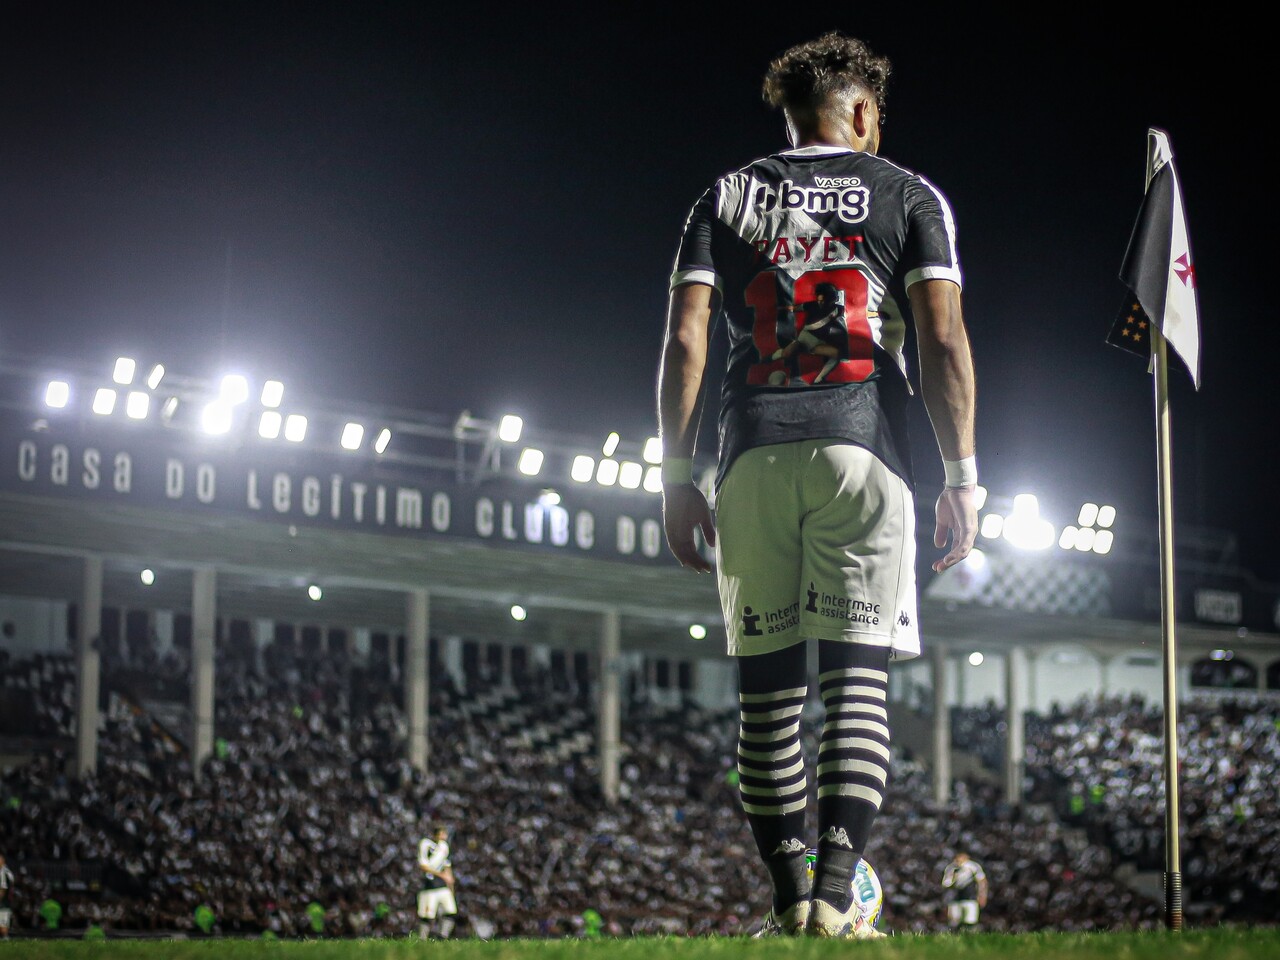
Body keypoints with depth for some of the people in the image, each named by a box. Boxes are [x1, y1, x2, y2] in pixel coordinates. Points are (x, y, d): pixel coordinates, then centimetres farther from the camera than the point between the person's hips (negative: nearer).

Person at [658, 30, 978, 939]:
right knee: (857, 682, -5)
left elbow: (685, 342, 7)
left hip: (754, 456, 2)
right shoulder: (909, 196, 11)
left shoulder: (725, 199, 16)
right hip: (862, 453, -2)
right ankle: (835, 898, -17)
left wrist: (678, 479, 8)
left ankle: (789, 902, 6)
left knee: (769, 687, 7)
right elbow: (944, 341, 0)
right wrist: (963, 476, 2)